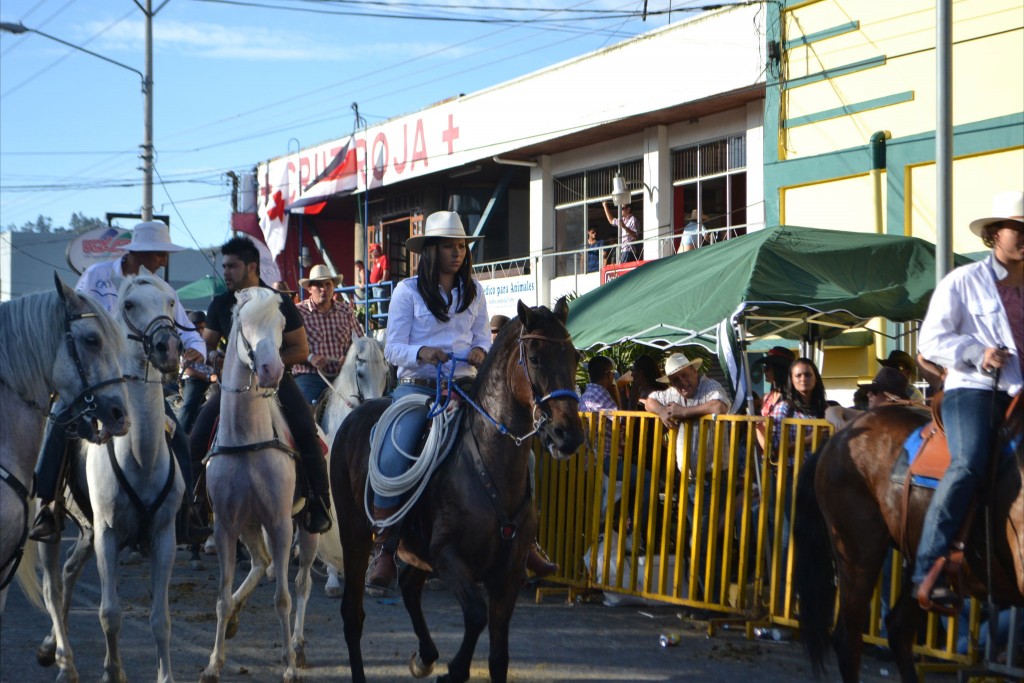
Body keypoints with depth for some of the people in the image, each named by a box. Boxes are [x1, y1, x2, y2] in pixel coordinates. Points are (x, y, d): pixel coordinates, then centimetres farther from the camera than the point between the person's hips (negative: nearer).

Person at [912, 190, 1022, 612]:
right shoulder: (962, 283, 7)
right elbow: (931, 339, 1)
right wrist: (977, 353, -14)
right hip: (972, 390, -6)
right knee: (970, 463, -29)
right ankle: (928, 569, -30)